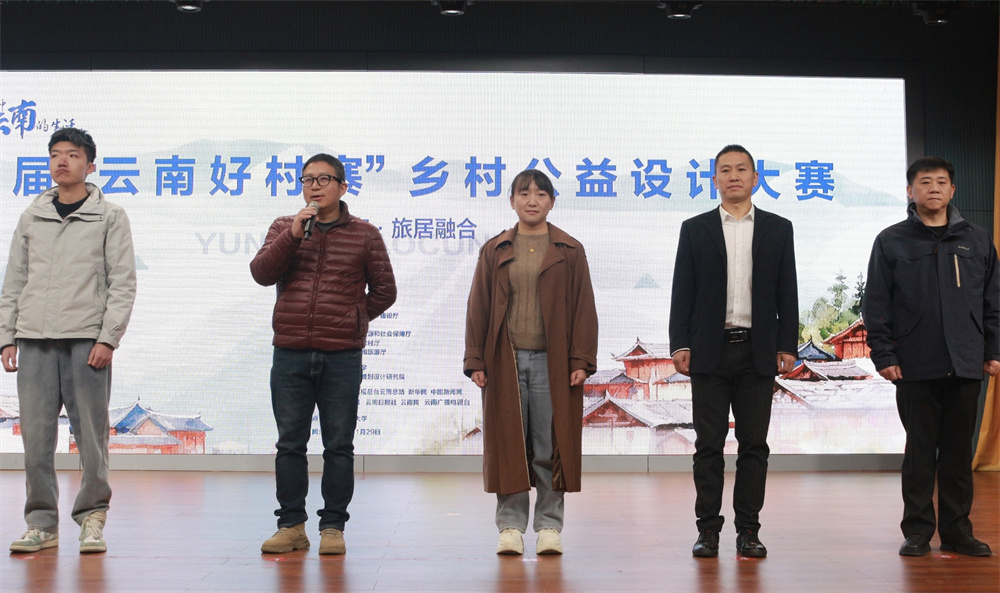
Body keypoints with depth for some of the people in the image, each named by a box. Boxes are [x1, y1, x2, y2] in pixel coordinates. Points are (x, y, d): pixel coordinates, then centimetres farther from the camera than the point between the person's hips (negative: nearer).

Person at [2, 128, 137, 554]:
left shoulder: (110, 217, 6)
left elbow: (123, 283, -1)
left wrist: (108, 338, -10)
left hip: (87, 340, -3)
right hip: (35, 341, 3)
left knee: (91, 434, -2)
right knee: (36, 435, 1)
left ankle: (92, 519, 10)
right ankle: (42, 523, 10)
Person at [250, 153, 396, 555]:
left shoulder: (365, 235, 7)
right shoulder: (283, 228, 11)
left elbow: (384, 291, 10)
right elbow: (261, 273, -4)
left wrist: (351, 319, 6)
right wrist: (293, 234, -13)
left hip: (342, 357, -1)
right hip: (290, 356, 2)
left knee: (339, 446, 2)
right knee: (290, 443, 6)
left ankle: (333, 526, 10)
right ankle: (291, 525, 15)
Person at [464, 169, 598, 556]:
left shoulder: (570, 251, 8)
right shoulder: (494, 251, 11)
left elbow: (584, 307, 4)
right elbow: (478, 307, 8)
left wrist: (582, 360, -5)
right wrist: (476, 361, 1)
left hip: (552, 363, -1)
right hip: (505, 361, 1)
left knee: (551, 447, 2)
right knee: (508, 446, 3)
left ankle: (549, 526, 12)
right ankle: (511, 526, 11)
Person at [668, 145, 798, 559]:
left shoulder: (778, 229, 10)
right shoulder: (694, 229, 8)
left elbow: (787, 294, 7)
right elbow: (683, 292, 4)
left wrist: (786, 347, 0)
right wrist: (680, 345, -5)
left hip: (758, 352, 1)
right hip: (709, 351, 0)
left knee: (754, 443, 3)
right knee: (709, 444, 1)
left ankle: (748, 529, 11)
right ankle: (708, 529, 8)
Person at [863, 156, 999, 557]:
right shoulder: (892, 242, 3)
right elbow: (876, 305, 0)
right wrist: (883, 355, -6)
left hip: (966, 366, 2)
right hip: (916, 368, -2)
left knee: (959, 451, 8)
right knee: (919, 451, 4)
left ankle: (957, 530, 16)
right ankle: (917, 531, 12)